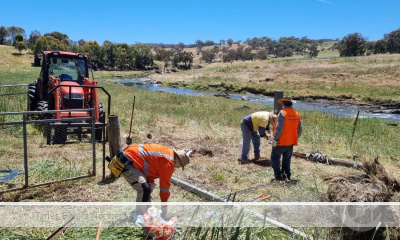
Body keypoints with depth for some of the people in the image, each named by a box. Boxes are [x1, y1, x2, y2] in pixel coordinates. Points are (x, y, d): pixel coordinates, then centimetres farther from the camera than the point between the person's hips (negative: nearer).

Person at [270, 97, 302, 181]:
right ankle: (287, 174, 24)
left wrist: (275, 139, -15)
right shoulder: (297, 114, 5)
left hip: (281, 142, -6)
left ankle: (278, 175, 6)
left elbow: (279, 128, -22)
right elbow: (299, 131, 10)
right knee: (287, 159, 21)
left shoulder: (282, 113, -16)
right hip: (291, 142, 6)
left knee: (275, 158, 8)